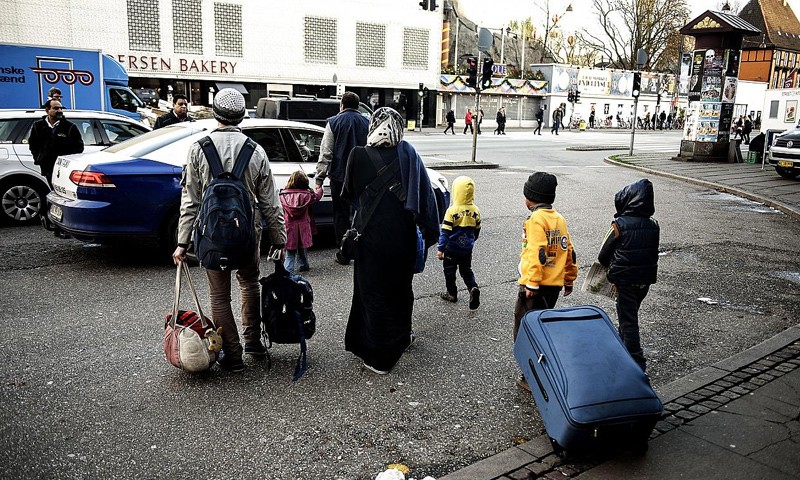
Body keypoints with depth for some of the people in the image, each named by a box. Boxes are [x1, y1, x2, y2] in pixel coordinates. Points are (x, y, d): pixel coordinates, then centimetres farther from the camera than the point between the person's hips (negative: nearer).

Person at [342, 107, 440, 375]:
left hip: (372, 235, -3)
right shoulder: (408, 154, -4)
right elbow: (426, 192, -4)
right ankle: (401, 338, 41)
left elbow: (348, 194, 1)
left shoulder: (359, 156, -11)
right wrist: (430, 230, 3)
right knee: (401, 285, 22)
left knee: (373, 290, 7)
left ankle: (378, 357, 12)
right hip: (403, 235, 3)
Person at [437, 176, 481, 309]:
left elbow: (445, 232, -19)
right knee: (466, 270, 18)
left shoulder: (452, 211, -19)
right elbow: (477, 231, 9)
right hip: (467, 249, 4)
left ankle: (452, 294, 23)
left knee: (449, 271, 14)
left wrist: (440, 249, -13)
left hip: (451, 249, -4)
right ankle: (473, 288, -5)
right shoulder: (475, 211, -4)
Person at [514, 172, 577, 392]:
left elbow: (536, 254, -21)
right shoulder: (559, 219, 12)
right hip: (555, 284, 8)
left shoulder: (536, 219, -13)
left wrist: (532, 283, -20)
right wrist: (569, 280, 24)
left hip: (535, 285, -8)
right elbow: (568, 251, 16)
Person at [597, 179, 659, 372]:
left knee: (628, 320, 1)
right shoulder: (653, 225, 0)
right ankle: (622, 347, 39)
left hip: (625, 280, -6)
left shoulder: (620, 224, -17)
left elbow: (604, 254, -7)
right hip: (646, 279, 6)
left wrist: (608, 265, 15)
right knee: (630, 314, 23)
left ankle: (636, 361, 1)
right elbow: (653, 252, 10)